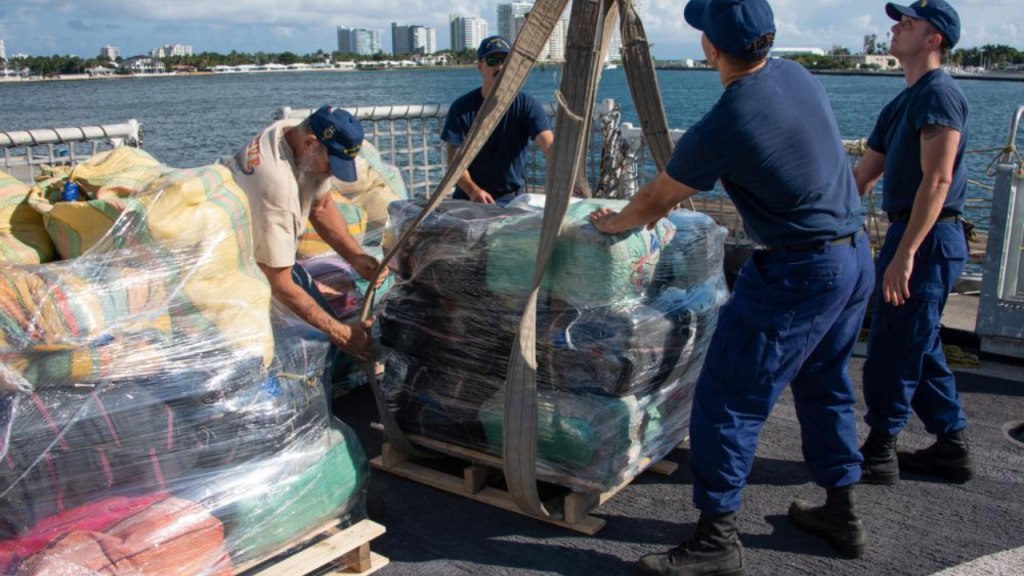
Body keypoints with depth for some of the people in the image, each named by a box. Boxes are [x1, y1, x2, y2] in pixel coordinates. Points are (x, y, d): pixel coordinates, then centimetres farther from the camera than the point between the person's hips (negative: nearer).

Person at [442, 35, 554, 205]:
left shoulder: (528, 105, -3)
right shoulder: (462, 108, -4)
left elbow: (550, 146, -17)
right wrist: (473, 191, -27)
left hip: (512, 198, 1)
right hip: (469, 198, -1)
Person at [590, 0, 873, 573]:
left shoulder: (721, 128, -20)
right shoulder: (799, 77, 4)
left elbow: (654, 202, -3)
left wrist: (615, 222, 17)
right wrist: (684, 185, 29)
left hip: (799, 271, -9)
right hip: (857, 254, 9)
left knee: (728, 399, -1)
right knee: (825, 386, 22)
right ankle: (842, 514, 34)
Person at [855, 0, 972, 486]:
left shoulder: (939, 95, -13)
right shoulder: (903, 104, 18)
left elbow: (937, 181, -21)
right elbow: (863, 177, 21)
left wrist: (904, 254, -26)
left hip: (928, 239, -10)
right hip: (911, 235, 10)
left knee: (893, 348, -2)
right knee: (920, 348, 15)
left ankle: (879, 453, 9)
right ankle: (952, 448, 26)